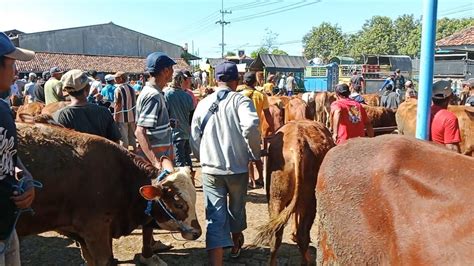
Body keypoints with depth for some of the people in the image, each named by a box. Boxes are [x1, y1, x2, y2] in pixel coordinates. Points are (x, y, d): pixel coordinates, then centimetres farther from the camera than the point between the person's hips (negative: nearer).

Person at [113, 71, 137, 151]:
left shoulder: (118, 89, -13)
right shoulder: (131, 88, 8)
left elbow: (118, 105, -16)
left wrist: (115, 118, -11)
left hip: (122, 118, -7)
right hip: (132, 117, 7)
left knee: (123, 138, 0)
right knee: (132, 137, 14)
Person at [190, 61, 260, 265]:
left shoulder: (203, 104, 5)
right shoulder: (240, 100, -6)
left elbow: (194, 139, 9)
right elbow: (251, 125, -26)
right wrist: (255, 154, -12)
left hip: (210, 170, 1)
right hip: (238, 167, -1)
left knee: (215, 218, 3)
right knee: (236, 209, 23)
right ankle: (236, 245, 46)